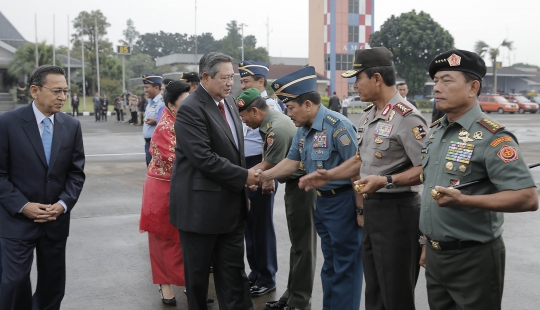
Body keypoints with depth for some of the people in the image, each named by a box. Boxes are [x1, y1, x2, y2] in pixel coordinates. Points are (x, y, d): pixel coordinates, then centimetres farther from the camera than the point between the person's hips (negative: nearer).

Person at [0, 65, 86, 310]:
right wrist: (22, 206, -15)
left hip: (57, 220, 3)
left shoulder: (72, 126, 2)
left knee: (53, 283, 12)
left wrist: (64, 204, -9)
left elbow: (76, 173, 5)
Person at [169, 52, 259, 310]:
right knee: (198, 269, 10)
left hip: (231, 203, 7)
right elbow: (203, 158, -24)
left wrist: (242, 184, 6)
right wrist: (243, 176, -17)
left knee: (233, 267, 13)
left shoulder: (228, 102, 10)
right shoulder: (191, 109, -17)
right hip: (201, 205, -7)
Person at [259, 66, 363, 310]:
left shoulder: (337, 126, -21)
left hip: (343, 201, -9)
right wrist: (262, 177, 6)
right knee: (330, 263, 20)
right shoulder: (303, 130, 6)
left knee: (345, 265, 3)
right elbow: (291, 162, 14)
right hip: (322, 201, 9)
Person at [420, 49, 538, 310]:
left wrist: (463, 200, -30)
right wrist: (427, 241, 16)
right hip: (434, 254, 7)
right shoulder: (434, 132, 7)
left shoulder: (492, 137, -16)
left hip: (473, 258, -7)